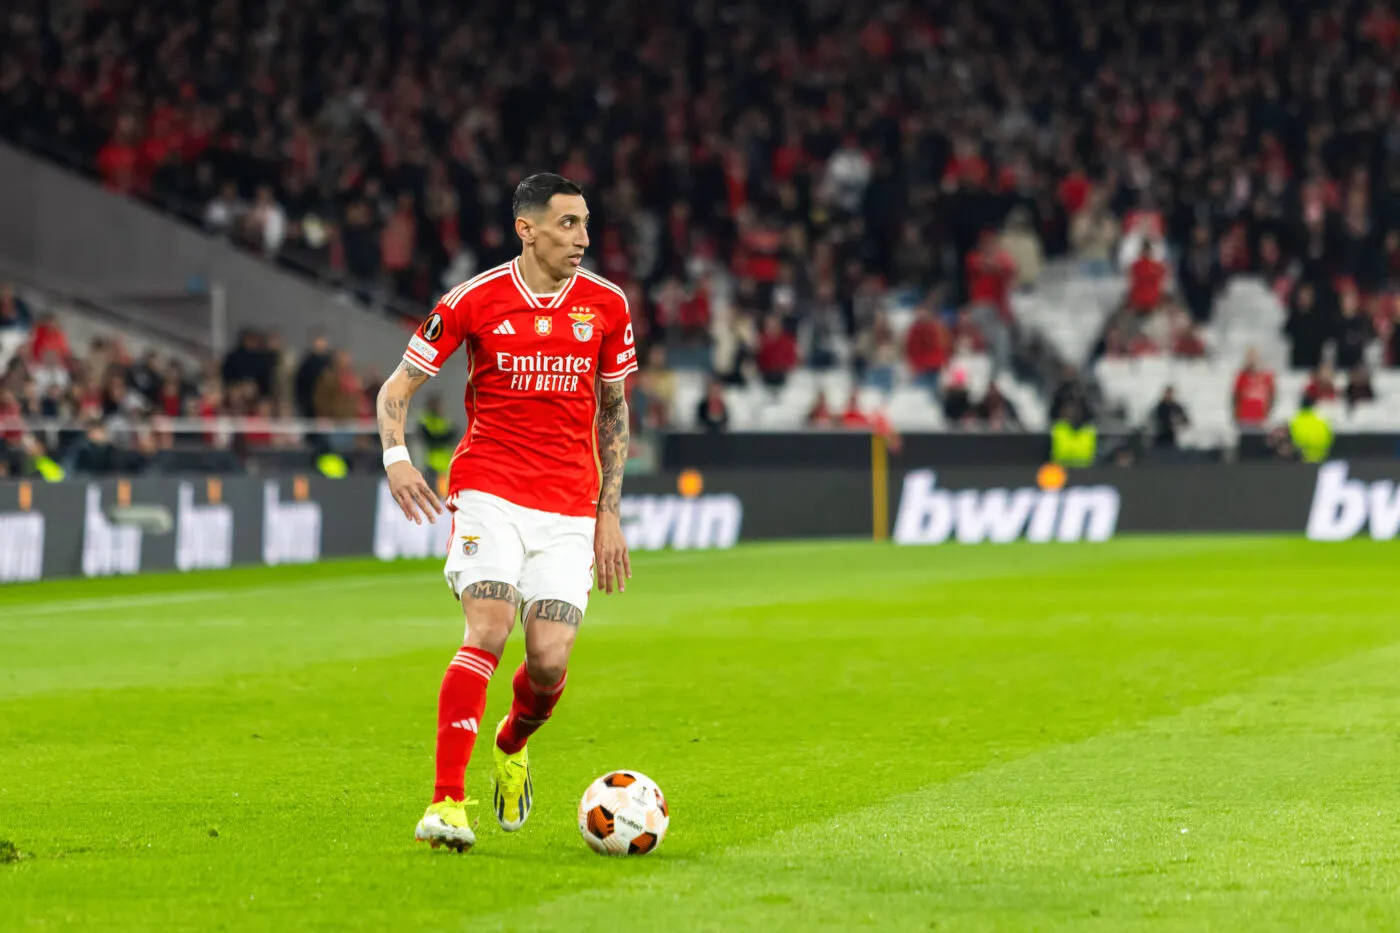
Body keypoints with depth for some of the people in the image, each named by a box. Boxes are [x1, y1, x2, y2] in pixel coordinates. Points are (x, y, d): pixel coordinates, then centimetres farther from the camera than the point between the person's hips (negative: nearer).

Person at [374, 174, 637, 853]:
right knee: (489, 631, -22)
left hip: (569, 509, 3)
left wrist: (609, 515, 11)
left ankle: (511, 746, 27)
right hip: (488, 490, -2)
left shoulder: (606, 306, 6)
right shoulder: (474, 301, -3)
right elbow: (396, 389, 4)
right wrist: (396, 457, -15)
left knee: (551, 661, -8)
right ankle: (447, 803, -20)